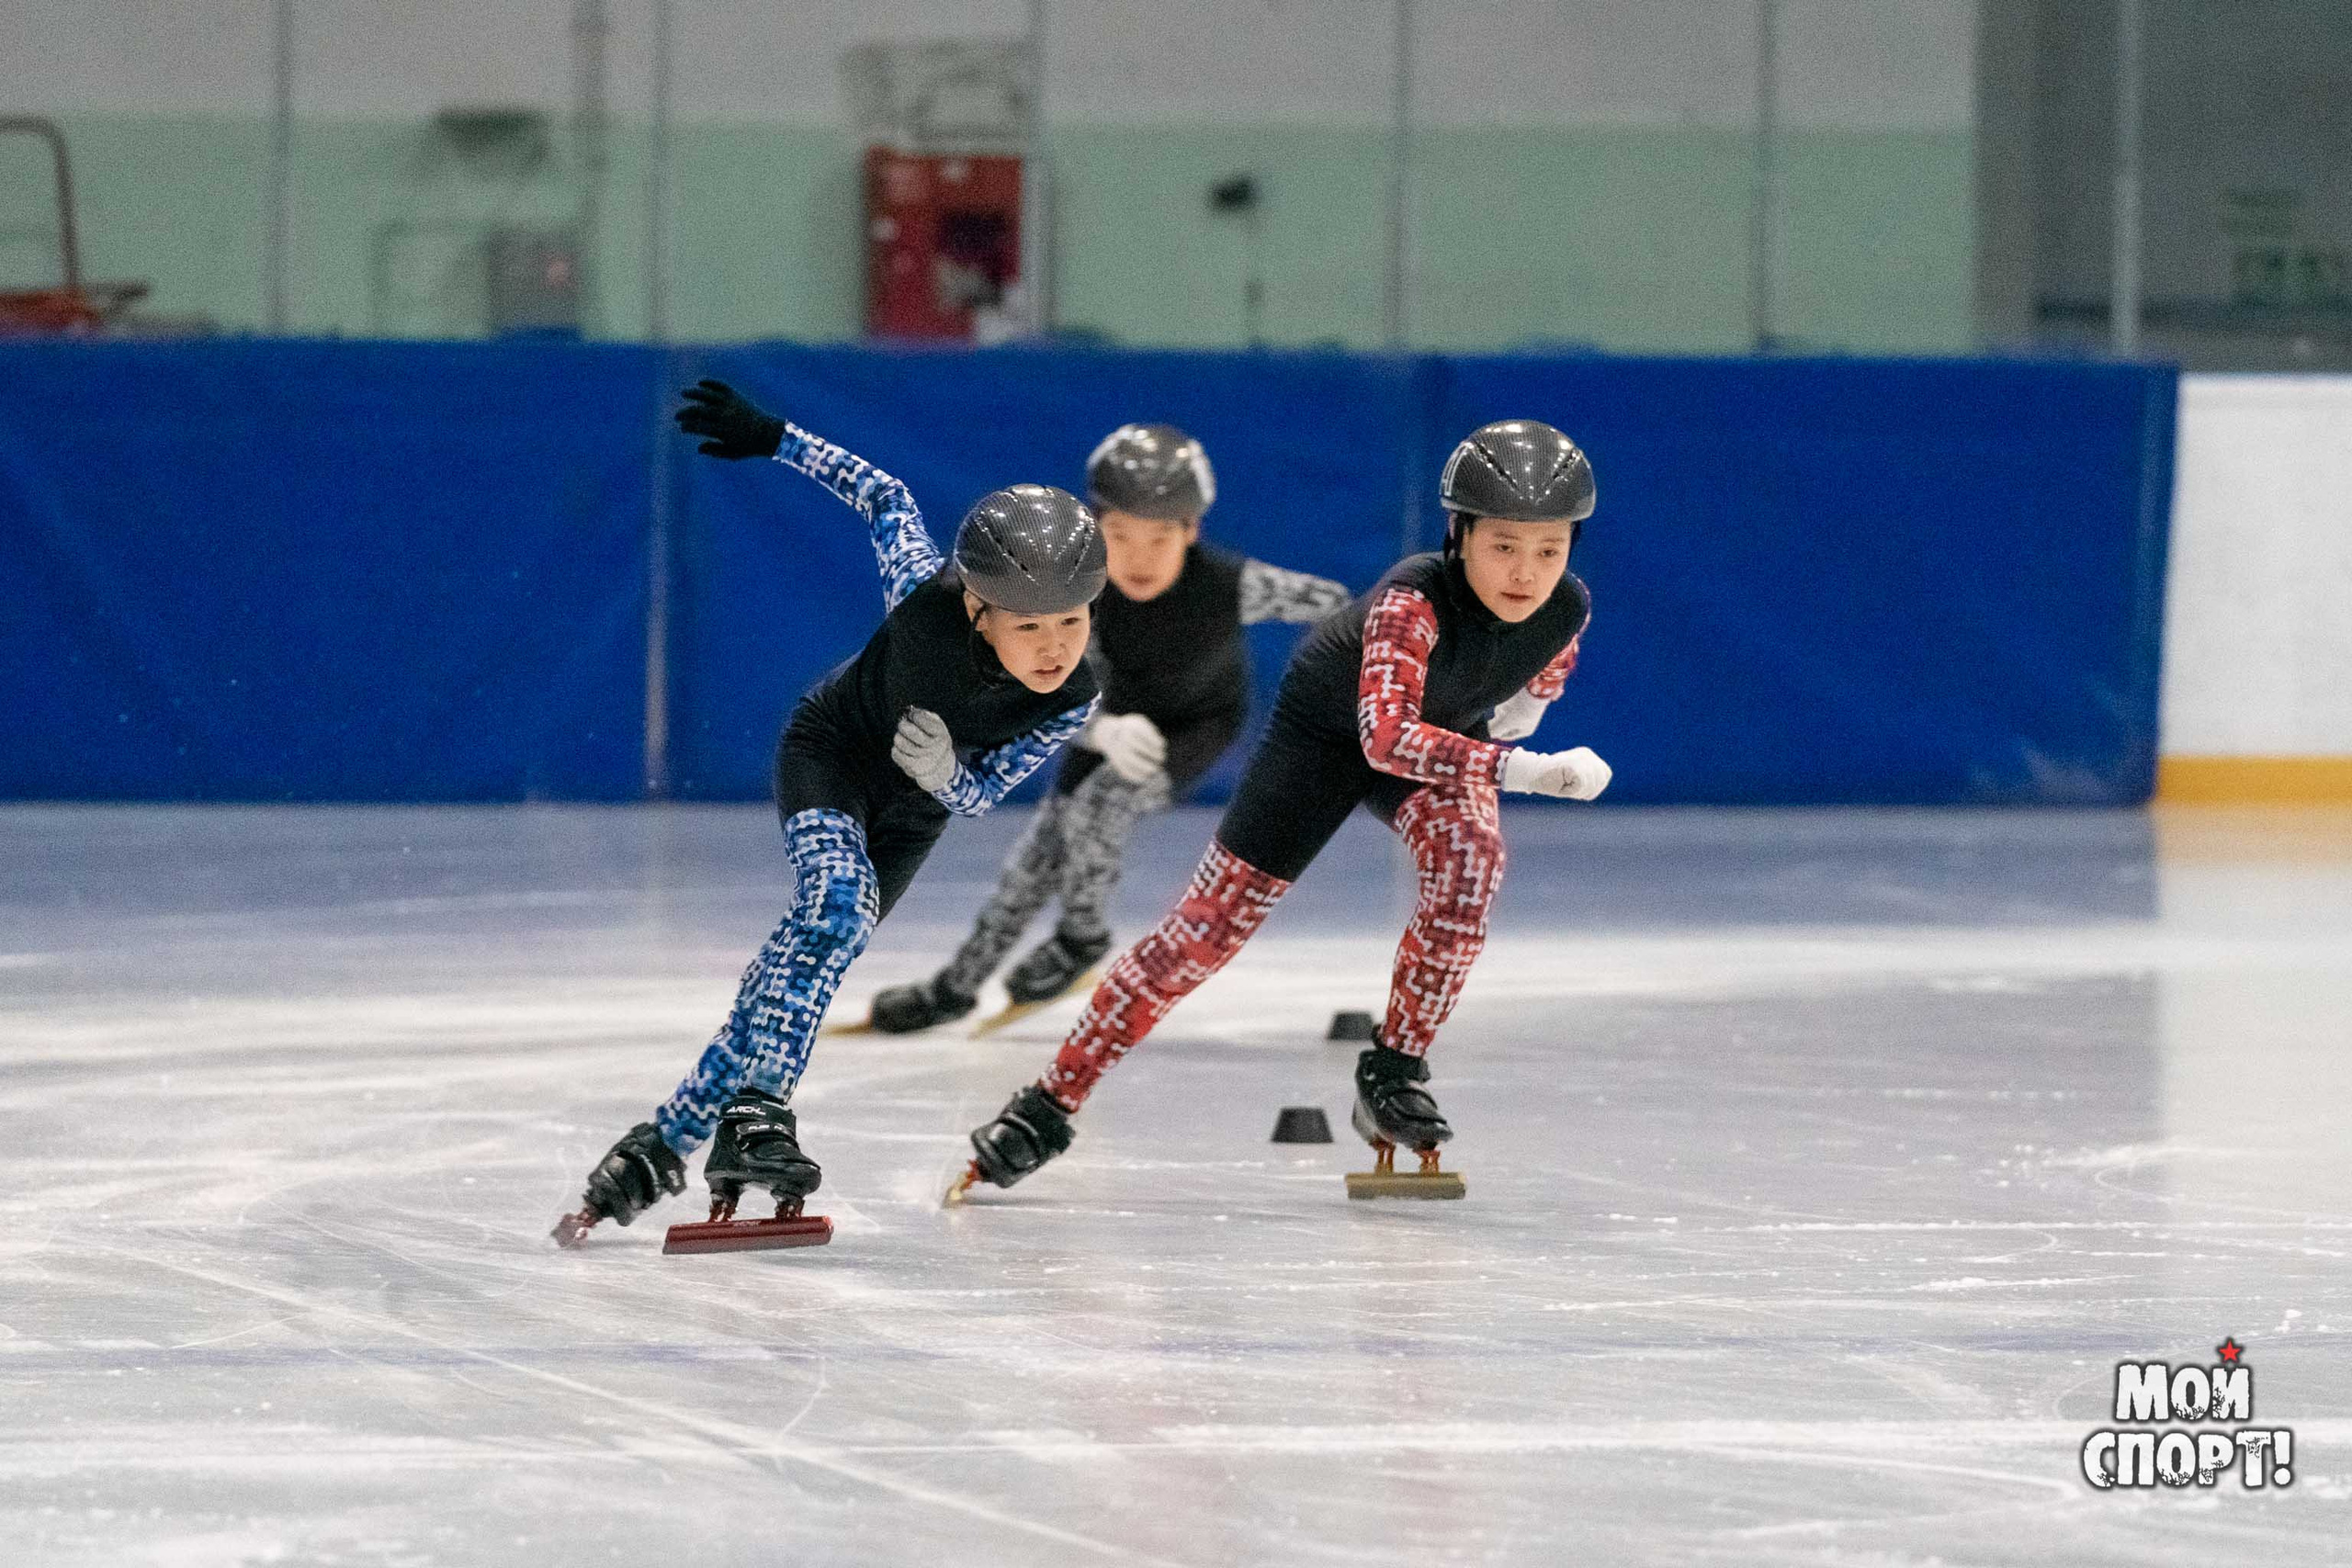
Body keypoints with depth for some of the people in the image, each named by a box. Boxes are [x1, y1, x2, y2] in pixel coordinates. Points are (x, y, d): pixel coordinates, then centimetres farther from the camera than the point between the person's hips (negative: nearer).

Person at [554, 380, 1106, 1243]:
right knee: (834, 904, -30)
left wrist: (945, 770, -37)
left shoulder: (1074, 699, -29)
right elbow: (885, 495, -16)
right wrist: (773, 438, -12)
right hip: (829, 747, -3)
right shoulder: (928, 597, -36)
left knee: (823, 946, -2)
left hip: (915, 802, 3)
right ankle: (754, 1111, -39)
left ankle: (666, 1142, 7)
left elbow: (979, 793, -16)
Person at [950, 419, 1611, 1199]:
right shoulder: (1415, 598, -40)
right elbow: (1386, 737, -53)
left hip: (1443, 732, 4)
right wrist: (1521, 769, -59)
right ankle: (1050, 1105, 3)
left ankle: (1394, 1073, -14)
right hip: (1328, 723, -4)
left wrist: (1528, 702, -15)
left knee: (1471, 848, -29)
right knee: (1216, 916, -7)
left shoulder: (1567, 608, -23)